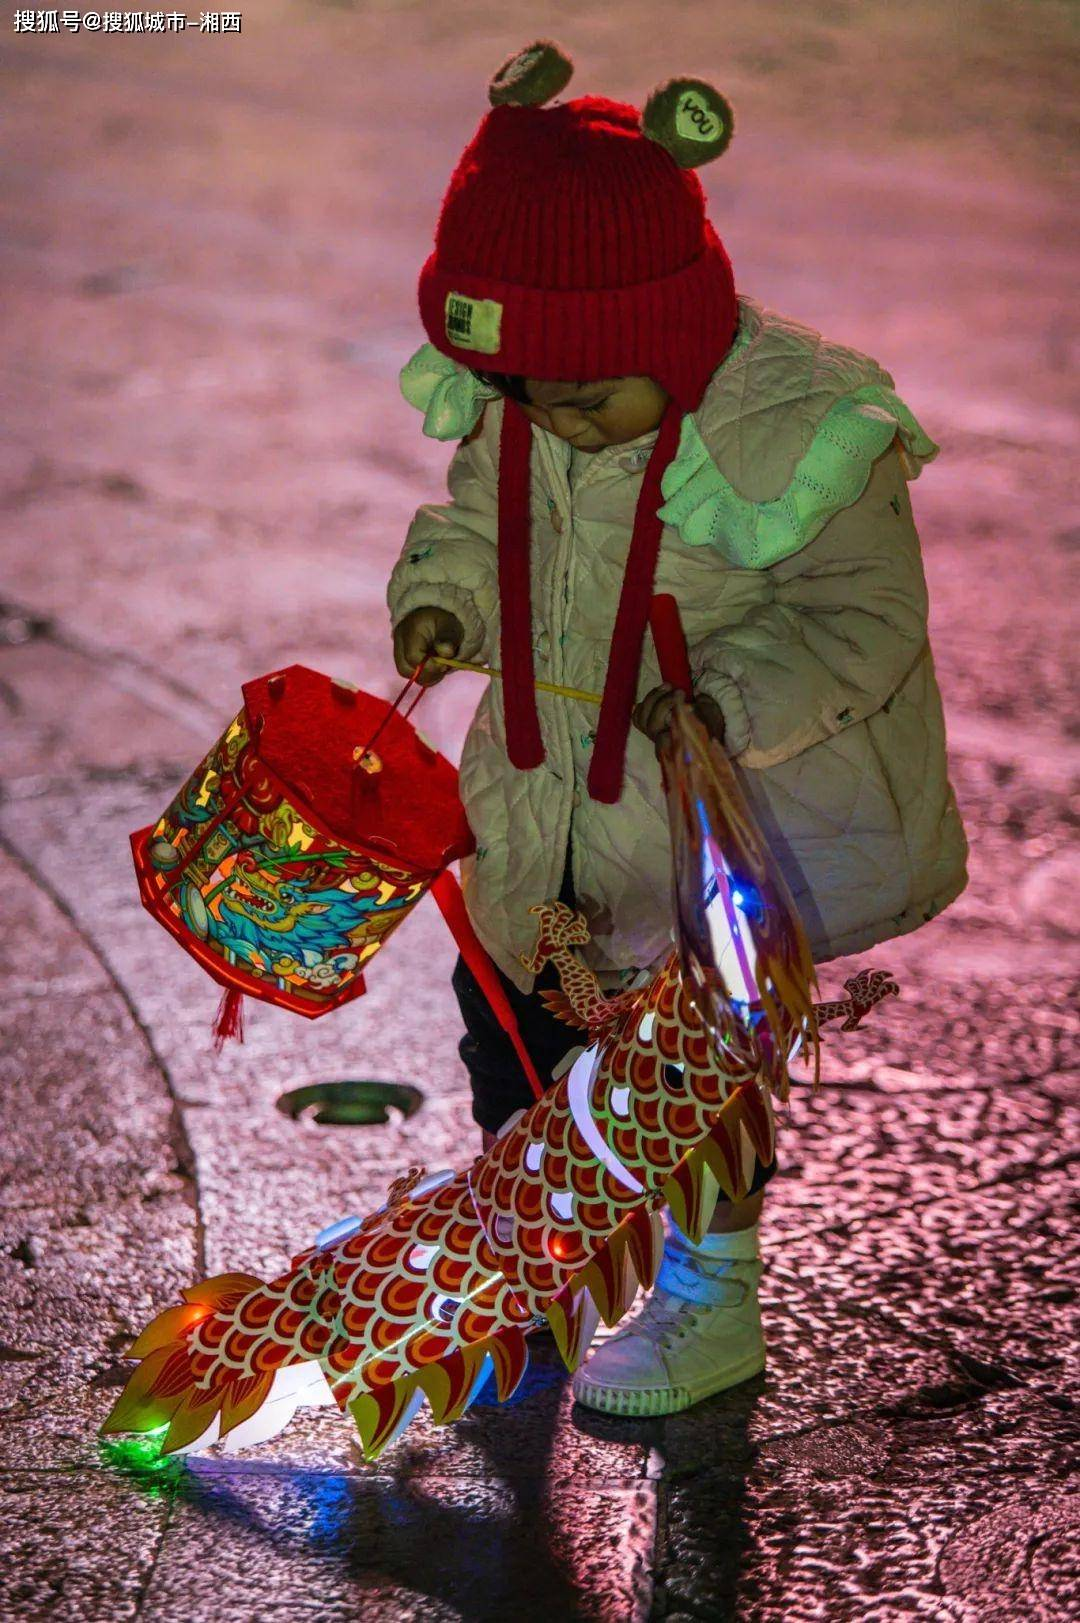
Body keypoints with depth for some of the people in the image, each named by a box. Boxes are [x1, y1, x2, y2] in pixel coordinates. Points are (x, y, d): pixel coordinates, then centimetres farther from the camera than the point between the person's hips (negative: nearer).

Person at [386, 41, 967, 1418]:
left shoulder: (795, 430, -27)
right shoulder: (515, 409, -9)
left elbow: (864, 612, -20)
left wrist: (742, 694, -35)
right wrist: (444, 592, -12)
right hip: (551, 789, 6)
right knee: (506, 998, 19)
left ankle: (714, 1309, 29)